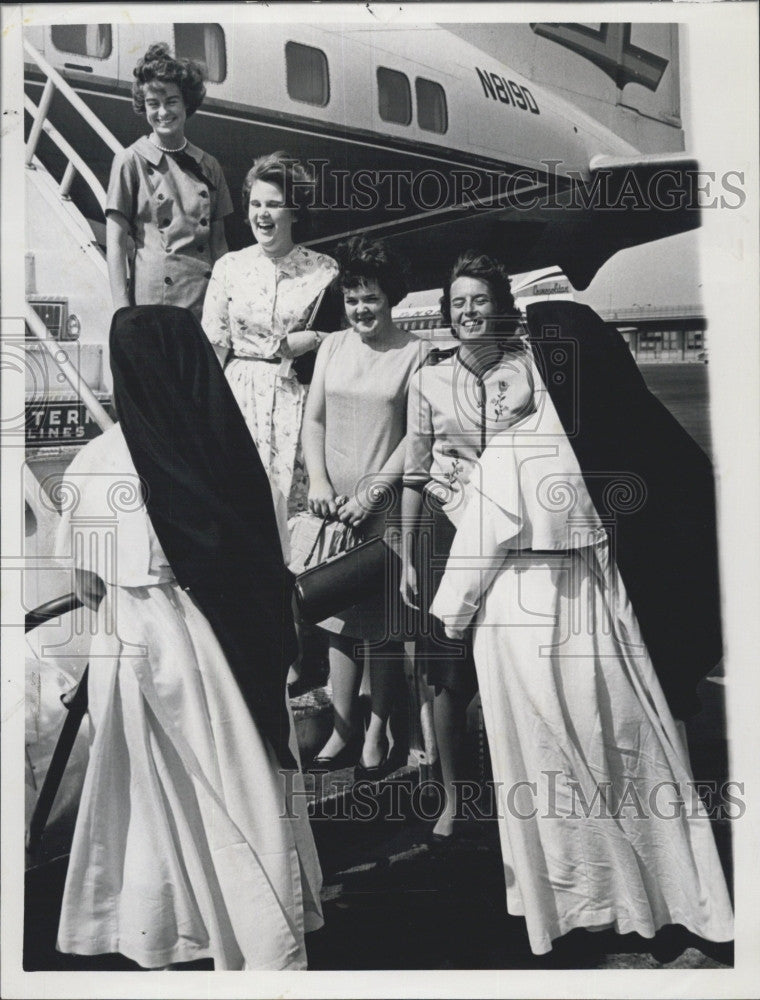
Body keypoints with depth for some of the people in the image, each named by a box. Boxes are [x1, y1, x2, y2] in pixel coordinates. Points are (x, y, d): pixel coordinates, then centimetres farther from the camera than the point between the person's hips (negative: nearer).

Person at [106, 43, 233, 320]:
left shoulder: (209, 166, 14)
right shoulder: (131, 161, 3)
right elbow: (115, 242, 0)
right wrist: (122, 311, -8)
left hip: (206, 300, 3)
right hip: (152, 302, -3)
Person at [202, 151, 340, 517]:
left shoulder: (324, 270, 1)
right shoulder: (229, 267, 6)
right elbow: (212, 345, 7)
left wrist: (299, 342, -10)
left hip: (298, 400, -1)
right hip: (241, 395, 2)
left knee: (294, 506, -3)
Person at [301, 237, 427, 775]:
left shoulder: (415, 353, -3)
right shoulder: (332, 347, 9)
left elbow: (417, 434, -6)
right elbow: (313, 419, 11)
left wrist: (372, 492, -11)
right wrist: (318, 481, -3)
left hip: (384, 504, -4)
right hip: (334, 503, 4)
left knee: (384, 619, 2)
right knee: (340, 618, 8)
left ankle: (377, 732, 16)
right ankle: (342, 730, 18)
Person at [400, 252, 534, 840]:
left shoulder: (530, 370, 0)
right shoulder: (430, 378, 5)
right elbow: (416, 473, 8)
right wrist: (407, 558, 6)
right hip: (446, 528, 1)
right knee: (448, 674, 4)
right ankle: (453, 797, 21)